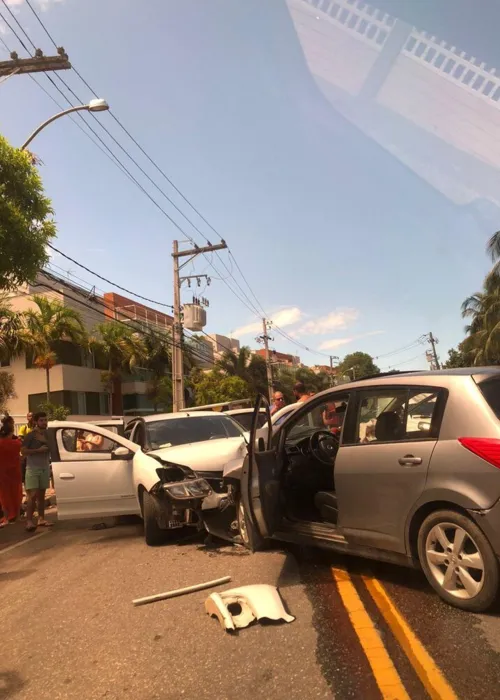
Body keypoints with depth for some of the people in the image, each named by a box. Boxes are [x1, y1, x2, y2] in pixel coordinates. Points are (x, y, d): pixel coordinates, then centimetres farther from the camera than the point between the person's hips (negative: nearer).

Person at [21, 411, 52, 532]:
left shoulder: (48, 434, 7)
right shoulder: (30, 435, -8)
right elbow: (24, 451, -12)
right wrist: (38, 450, -20)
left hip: (45, 468, 5)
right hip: (33, 469, -5)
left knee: (41, 495, 9)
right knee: (33, 495, -11)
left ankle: (41, 518, 15)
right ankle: (29, 521, -8)